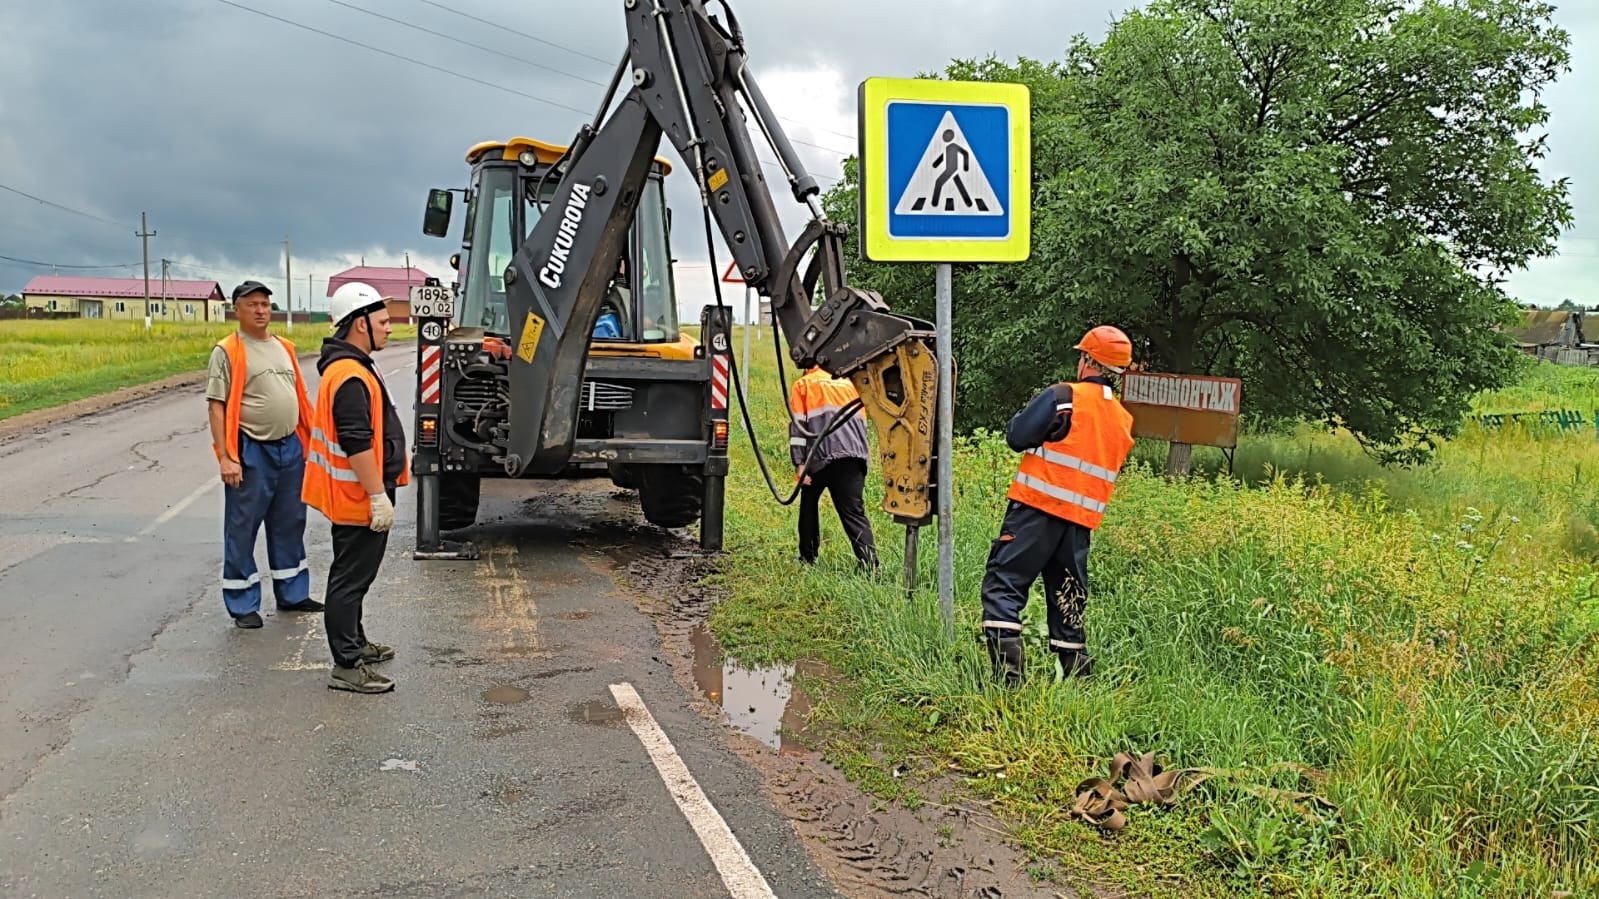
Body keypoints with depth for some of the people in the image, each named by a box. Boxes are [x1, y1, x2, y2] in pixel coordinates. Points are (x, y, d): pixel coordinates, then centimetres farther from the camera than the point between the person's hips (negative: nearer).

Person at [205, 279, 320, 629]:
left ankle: (292, 594, 27)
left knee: (290, 524, 15)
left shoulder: (284, 348, 13)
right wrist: (226, 456, -19)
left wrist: (309, 441, 15)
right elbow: (216, 406, -12)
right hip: (251, 452, -6)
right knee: (242, 530, 1)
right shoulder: (227, 351, -7)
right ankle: (243, 605, 10)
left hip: (290, 448, 7)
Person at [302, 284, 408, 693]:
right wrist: (378, 496, -24)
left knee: (355, 575, 21)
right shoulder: (350, 376, -21)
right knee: (350, 578, -5)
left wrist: (378, 492, 26)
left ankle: (355, 643, 35)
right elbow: (357, 444, -26)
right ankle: (346, 667, 0)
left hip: (356, 495, 11)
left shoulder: (353, 367, 14)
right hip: (358, 498, -11)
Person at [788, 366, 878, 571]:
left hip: (821, 456, -3)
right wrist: (861, 458, 34)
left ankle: (807, 557, 25)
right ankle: (870, 563, -18)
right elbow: (862, 424, 29)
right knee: (854, 512, -3)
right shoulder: (849, 384, 28)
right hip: (854, 457, 3)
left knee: (808, 505, 20)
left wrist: (799, 464, -3)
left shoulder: (803, 385, 15)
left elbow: (797, 425, 3)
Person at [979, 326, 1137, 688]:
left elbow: (1016, 436, -8)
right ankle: (1080, 680, 16)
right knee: (1068, 604, 15)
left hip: (1038, 509, -6)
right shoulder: (1124, 420, 12)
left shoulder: (1063, 396, -8)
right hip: (1080, 521, 6)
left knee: (1003, 586, -4)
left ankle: (1009, 677, -15)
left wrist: (1044, 433, 12)